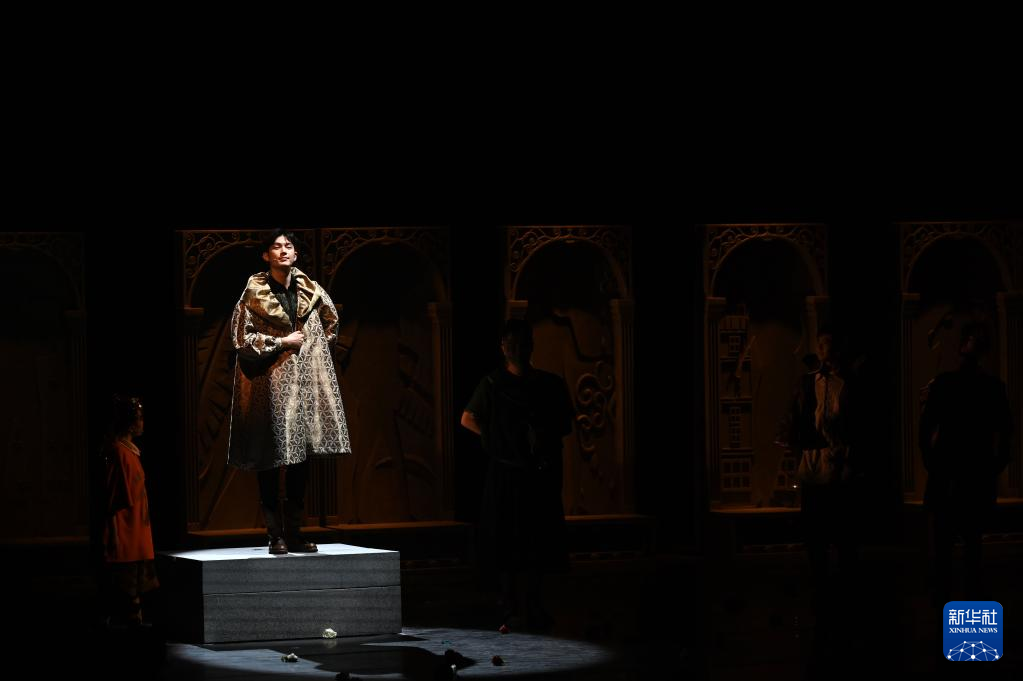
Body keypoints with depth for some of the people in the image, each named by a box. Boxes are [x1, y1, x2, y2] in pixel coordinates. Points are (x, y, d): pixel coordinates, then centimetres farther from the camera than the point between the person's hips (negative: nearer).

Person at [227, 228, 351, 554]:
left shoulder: (311, 291, 7)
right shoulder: (254, 294, -4)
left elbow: (331, 322, 25)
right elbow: (242, 339, -7)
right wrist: (282, 343, -10)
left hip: (306, 382, 4)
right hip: (270, 384, -4)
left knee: (301, 458, 4)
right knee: (270, 460, -3)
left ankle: (294, 531, 10)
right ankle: (275, 535, 1)